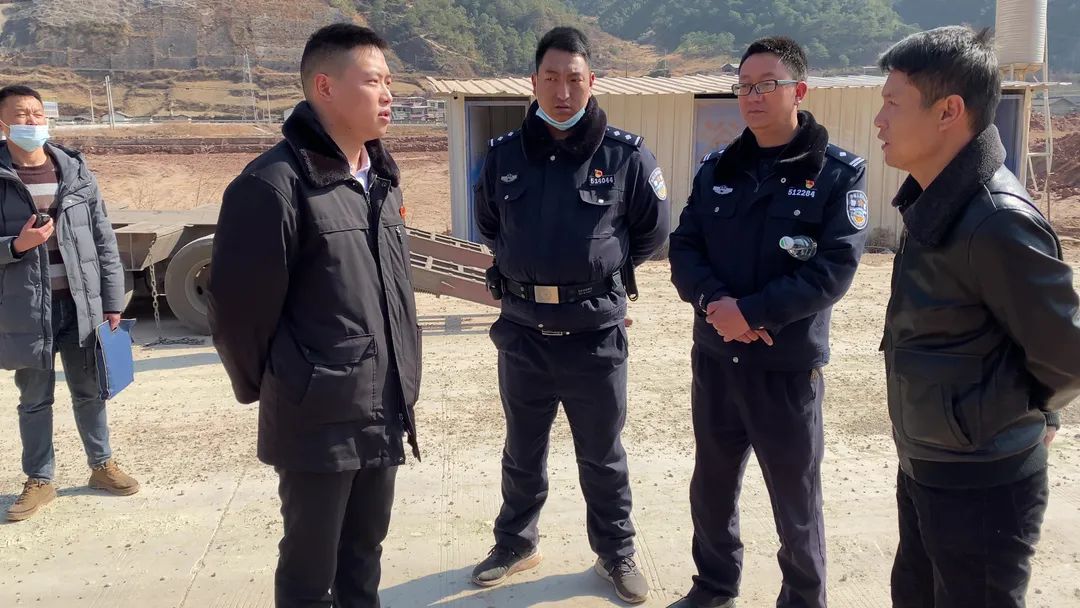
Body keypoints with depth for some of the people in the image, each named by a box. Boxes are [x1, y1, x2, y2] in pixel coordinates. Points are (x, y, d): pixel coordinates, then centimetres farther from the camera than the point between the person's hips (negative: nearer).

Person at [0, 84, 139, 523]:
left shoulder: (75, 172, 2)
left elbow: (104, 241, 3)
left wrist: (112, 302, 1)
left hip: (81, 304, 2)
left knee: (89, 391, 15)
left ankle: (102, 465, 31)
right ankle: (39, 481, 25)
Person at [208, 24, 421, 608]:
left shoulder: (382, 178, 9)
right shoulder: (275, 184, -18)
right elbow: (239, 307, -14)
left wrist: (402, 382, 15)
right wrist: (266, 388, -1)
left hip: (384, 414, 7)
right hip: (318, 421, -7)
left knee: (364, 555, 21)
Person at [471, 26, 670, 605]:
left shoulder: (626, 154, -8)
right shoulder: (503, 154, -1)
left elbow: (651, 231, 5)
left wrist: (603, 270, 7)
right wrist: (526, 270, 10)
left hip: (595, 333, -2)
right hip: (522, 331, 2)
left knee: (602, 455, 14)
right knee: (523, 451, 19)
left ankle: (616, 553, 34)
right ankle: (515, 543, 39)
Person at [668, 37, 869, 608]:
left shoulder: (839, 172, -7)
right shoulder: (716, 168, 6)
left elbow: (833, 269, -16)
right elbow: (684, 248, 2)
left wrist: (750, 312, -21)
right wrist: (715, 301, -17)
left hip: (788, 366, -4)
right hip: (714, 358, 5)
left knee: (796, 498, 10)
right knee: (711, 485, 18)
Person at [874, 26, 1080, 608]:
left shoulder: (996, 221, -26)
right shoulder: (937, 198, 3)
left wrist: (1007, 412, -4)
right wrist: (1033, 413, 10)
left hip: (981, 485, -9)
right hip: (924, 467, 9)